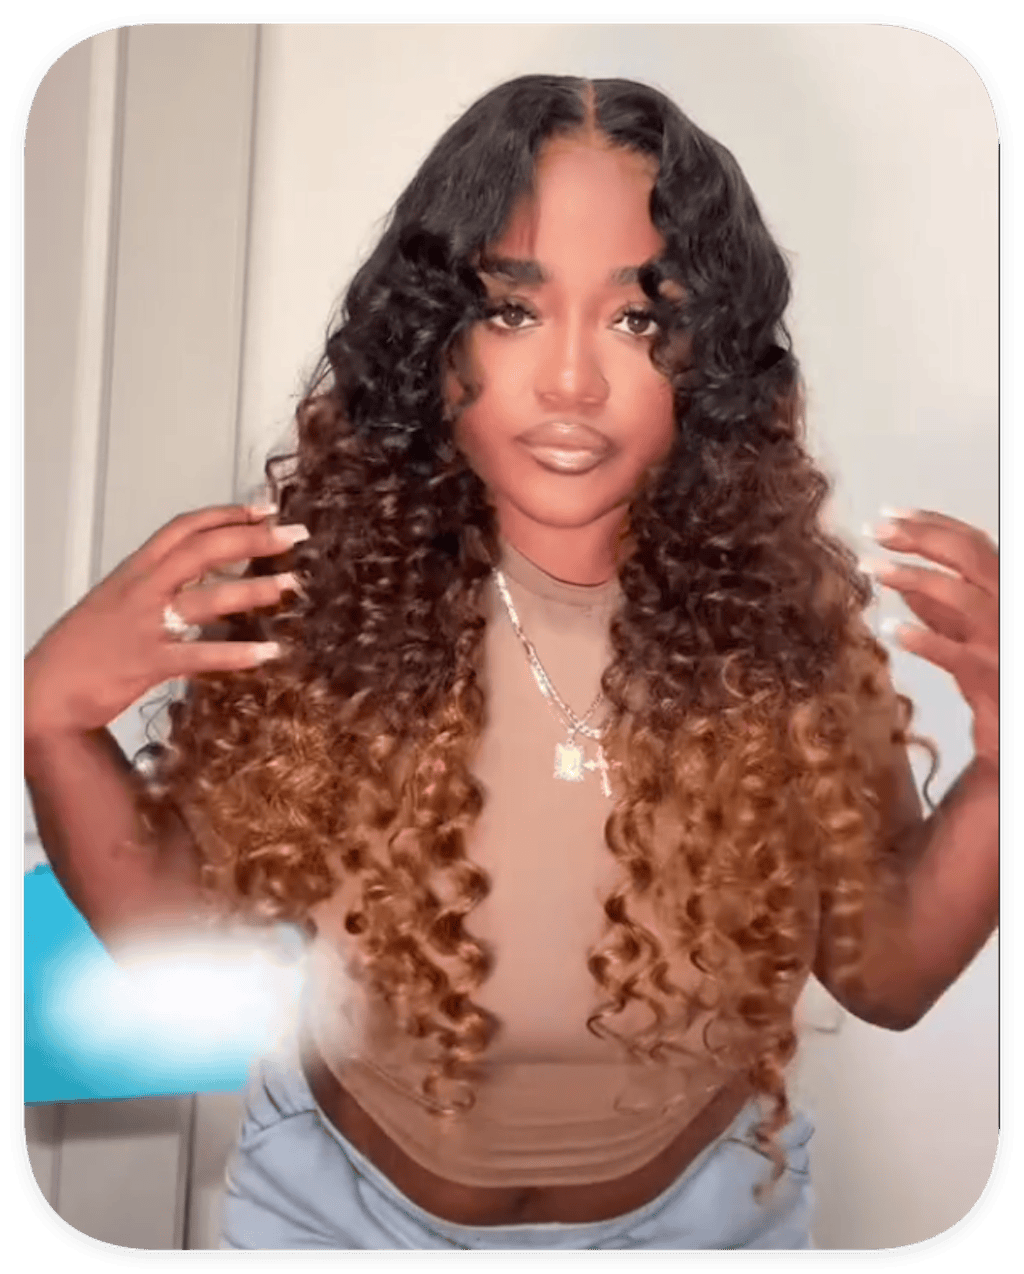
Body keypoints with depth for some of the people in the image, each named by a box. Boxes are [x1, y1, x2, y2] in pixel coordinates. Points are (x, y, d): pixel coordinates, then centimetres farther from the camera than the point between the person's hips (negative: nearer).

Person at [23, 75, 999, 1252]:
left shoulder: (792, 613, -23)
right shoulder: (315, 589, -25)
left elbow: (887, 975, -11)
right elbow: (186, 931, -13)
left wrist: (1002, 762, -27)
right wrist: (54, 723, -29)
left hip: (701, 1203, 1)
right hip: (343, 1198, 0)